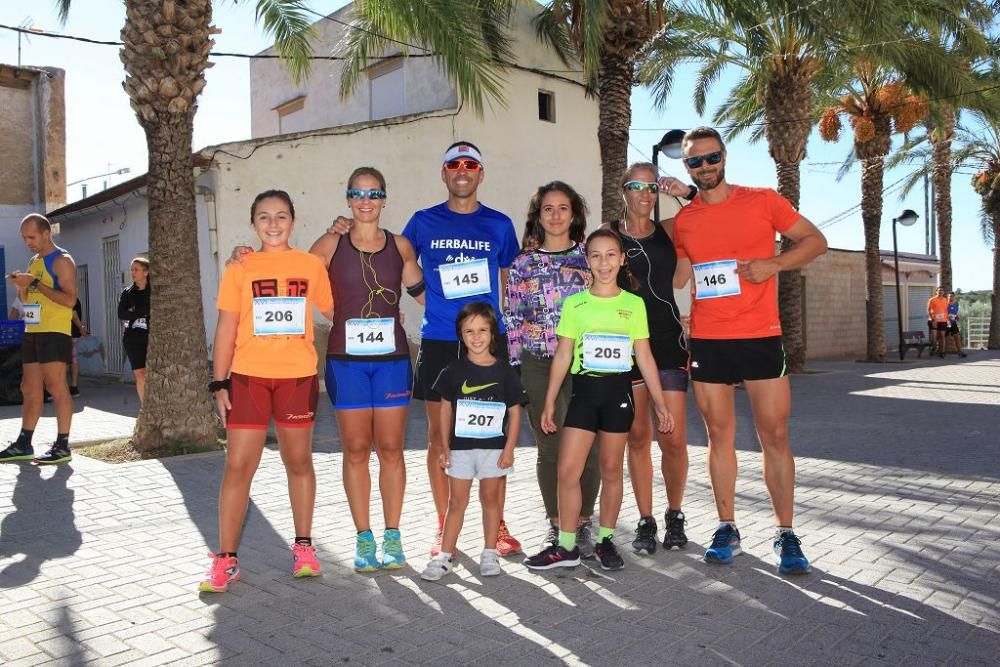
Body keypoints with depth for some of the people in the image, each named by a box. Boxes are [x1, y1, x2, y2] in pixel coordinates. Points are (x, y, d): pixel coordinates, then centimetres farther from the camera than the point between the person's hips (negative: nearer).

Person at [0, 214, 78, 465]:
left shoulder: (62, 261, -6)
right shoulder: (34, 262, 19)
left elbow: (70, 299, -17)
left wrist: (35, 283, -18)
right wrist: (21, 286, 4)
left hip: (54, 333, -8)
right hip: (32, 333, 8)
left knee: (56, 387, -9)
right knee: (30, 390, 10)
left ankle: (62, 446, -5)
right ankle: (23, 445, 16)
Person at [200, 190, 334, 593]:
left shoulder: (311, 265, 4)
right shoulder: (239, 269, 3)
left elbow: (332, 311, 15)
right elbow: (226, 329, 3)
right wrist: (219, 383, -1)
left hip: (297, 376, 1)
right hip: (248, 376, 0)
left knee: (299, 461, 11)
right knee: (238, 465, -1)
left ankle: (303, 546, 25)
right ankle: (226, 559, 9)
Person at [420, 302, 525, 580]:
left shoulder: (504, 371, -4)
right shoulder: (454, 370, -2)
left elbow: (515, 412, 0)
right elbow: (446, 409, 4)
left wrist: (509, 449, -5)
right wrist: (444, 446, 1)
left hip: (494, 447, 0)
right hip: (460, 446, 0)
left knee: (490, 498, 12)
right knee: (456, 501, 7)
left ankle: (489, 553, 23)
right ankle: (445, 555, 13)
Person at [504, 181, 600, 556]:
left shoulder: (590, 258, 5)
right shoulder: (523, 264, 6)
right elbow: (513, 320, 6)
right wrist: (515, 369, 1)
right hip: (538, 366, 1)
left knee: (586, 445, 1)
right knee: (549, 447, 6)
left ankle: (584, 523, 18)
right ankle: (556, 525, 21)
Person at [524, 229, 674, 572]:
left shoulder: (634, 304, 3)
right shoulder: (574, 303, 3)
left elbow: (645, 357, 6)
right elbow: (562, 356, 4)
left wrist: (659, 403, 5)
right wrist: (549, 402, 2)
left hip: (618, 392, 0)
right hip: (584, 390, 0)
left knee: (611, 469, 9)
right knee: (568, 470, -4)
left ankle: (605, 540, 23)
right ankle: (566, 546, 9)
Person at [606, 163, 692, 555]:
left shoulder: (670, 231, 8)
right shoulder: (608, 233, 5)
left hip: (668, 342, 1)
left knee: (673, 438, -2)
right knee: (637, 437, 4)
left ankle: (675, 514, 20)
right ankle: (646, 521, 18)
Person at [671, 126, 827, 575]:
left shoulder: (763, 200, 3)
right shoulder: (683, 220, 10)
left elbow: (815, 241, 6)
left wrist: (773, 264, -10)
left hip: (760, 336, -2)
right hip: (706, 340, 2)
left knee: (775, 435, -1)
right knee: (720, 435, 7)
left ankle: (785, 534, 10)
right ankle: (726, 529, 18)